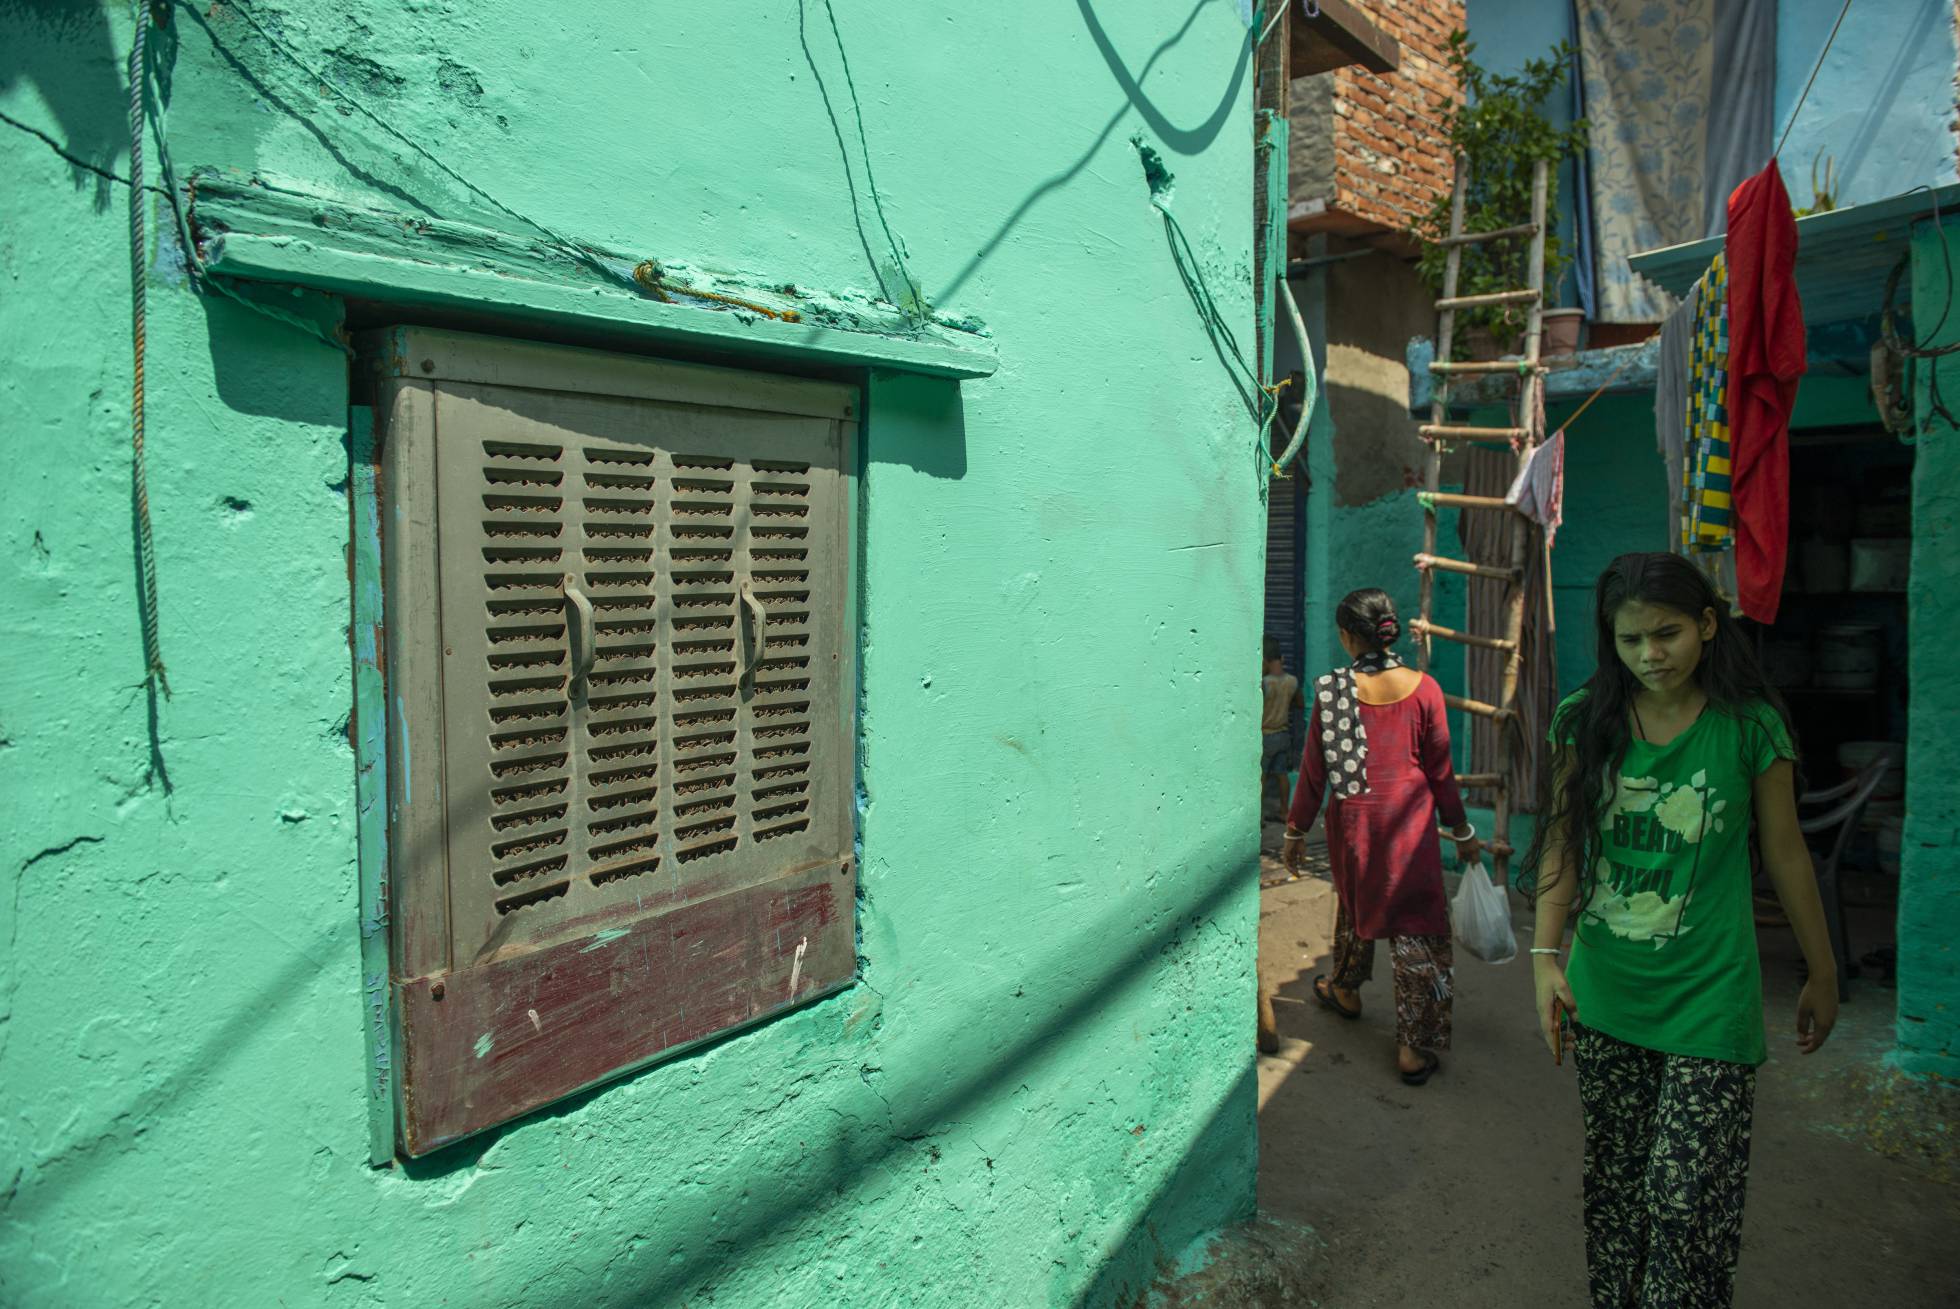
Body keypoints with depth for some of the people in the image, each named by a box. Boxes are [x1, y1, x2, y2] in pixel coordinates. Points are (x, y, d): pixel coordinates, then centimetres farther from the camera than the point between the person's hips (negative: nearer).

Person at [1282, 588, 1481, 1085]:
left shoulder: (1330, 690, -10)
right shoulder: (1423, 688, -8)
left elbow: (1313, 771, -5)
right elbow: (1440, 770, -1)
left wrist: (1295, 832, 7)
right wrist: (1462, 831, 12)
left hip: (1352, 820, 1)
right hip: (1409, 821, -1)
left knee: (1355, 904, 25)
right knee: (1416, 926, 7)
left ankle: (1346, 991, 47)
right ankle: (1415, 1047, 11)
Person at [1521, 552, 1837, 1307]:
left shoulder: (1750, 726, -7)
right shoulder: (1586, 720, -3)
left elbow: (1785, 853, 2)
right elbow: (1562, 843, -3)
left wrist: (1823, 974, 10)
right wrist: (1546, 956, -12)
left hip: (1707, 998, -2)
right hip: (1604, 992, 3)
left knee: (1688, 1197, -2)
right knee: (1613, 1181, 16)